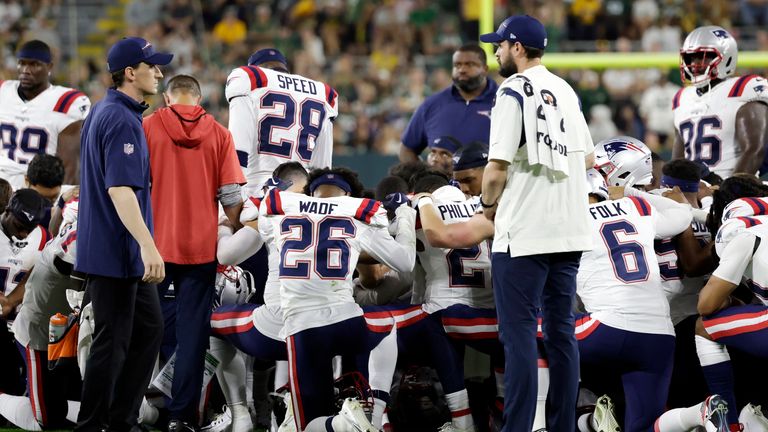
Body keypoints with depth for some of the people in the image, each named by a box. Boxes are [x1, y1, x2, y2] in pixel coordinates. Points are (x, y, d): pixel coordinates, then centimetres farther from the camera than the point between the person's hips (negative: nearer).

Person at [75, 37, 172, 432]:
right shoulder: (121, 121, -18)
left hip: (124, 256, 10)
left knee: (149, 329, 15)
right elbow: (120, 189, -27)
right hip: (115, 254, -10)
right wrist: (148, 246, -34)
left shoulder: (101, 113, 14)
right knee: (112, 341, -4)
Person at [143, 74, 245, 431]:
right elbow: (232, 196, -1)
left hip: (154, 244, -1)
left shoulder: (148, 127, -1)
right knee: (192, 331, 4)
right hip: (201, 246, 1)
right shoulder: (219, 134, 3)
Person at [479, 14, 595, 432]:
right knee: (561, 331, 11)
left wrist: (489, 202, 3)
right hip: (570, 232, 7)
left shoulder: (514, 91, -10)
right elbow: (587, 158, 19)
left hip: (523, 235, -7)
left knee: (519, 334, -6)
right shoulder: (566, 91, 13)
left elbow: (497, 166, -15)